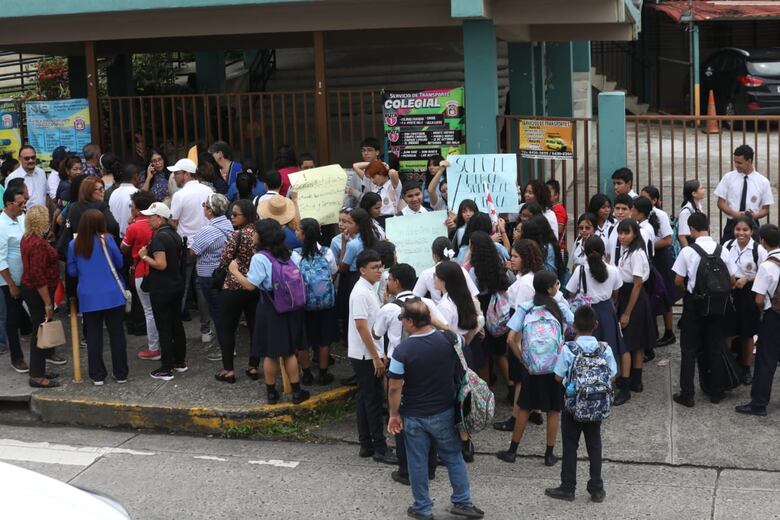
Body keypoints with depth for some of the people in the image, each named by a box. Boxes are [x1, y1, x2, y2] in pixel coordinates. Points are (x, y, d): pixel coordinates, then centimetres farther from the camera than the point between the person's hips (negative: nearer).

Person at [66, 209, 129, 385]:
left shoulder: (74, 245, -4)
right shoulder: (106, 240, -10)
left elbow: (72, 271, 6)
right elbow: (119, 263, 1)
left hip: (88, 298, 1)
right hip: (112, 296, -1)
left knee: (93, 336, 9)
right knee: (117, 334, 8)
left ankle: (97, 375, 12)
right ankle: (121, 374, 14)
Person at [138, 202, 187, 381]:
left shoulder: (159, 237, -19)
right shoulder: (175, 235, 8)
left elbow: (161, 264, -25)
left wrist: (144, 256, -11)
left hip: (161, 289, -9)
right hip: (177, 285, 9)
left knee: (164, 328, -2)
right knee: (177, 323, 16)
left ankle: (166, 369, 1)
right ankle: (180, 361, 25)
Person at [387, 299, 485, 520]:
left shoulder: (402, 351, -21)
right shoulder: (448, 340, -10)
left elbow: (395, 389, -16)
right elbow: (459, 373, 5)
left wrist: (394, 414, -2)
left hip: (414, 417, -3)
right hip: (444, 413, 3)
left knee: (418, 463, 12)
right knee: (453, 457, 18)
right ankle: (462, 501, 25)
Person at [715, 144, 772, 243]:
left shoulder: (763, 182, 0)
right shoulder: (728, 177, 1)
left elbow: (765, 210, 4)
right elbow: (721, 203, 2)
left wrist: (754, 215, -18)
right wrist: (735, 214, -15)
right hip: (731, 225, 0)